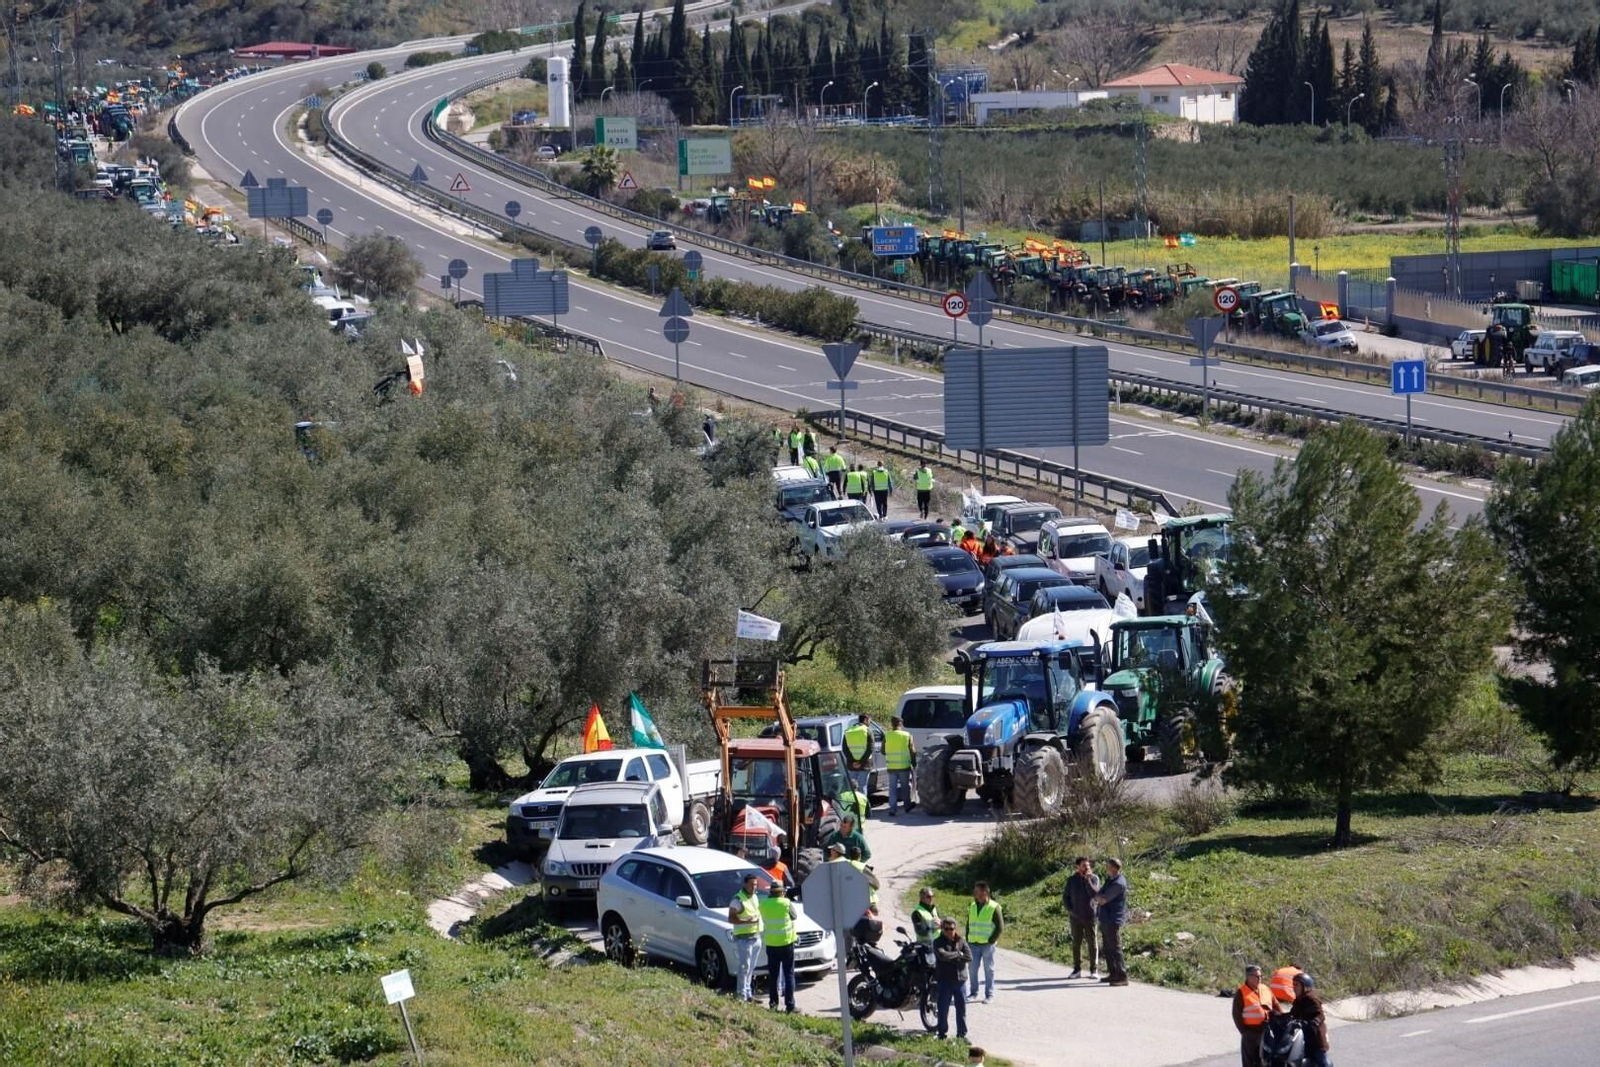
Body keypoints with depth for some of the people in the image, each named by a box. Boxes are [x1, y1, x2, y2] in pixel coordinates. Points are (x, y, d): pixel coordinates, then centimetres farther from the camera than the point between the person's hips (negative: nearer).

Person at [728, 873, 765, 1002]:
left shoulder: (754, 897, 13)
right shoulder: (738, 899, -12)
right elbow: (731, 918, -16)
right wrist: (746, 922, -26)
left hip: (756, 937, 8)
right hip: (743, 937, -8)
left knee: (751, 967, 12)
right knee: (745, 966, -8)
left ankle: (748, 993, 19)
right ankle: (742, 995, -4)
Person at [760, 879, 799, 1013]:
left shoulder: (764, 905, -3)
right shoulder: (786, 903, -12)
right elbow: (794, 917, 3)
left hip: (771, 944, 3)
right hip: (786, 942, -3)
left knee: (773, 974, 14)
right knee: (789, 974, 0)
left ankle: (773, 1002, 16)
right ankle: (789, 1005, -5)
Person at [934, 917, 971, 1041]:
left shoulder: (961, 941, 5)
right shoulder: (938, 942, -3)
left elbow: (969, 958, -7)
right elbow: (942, 955, -22)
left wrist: (952, 958, -13)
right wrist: (958, 954, -11)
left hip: (960, 979, 3)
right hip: (944, 980, -3)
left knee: (961, 1008, 7)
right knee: (943, 1009, 3)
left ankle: (962, 1034, 15)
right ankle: (942, 1034, 13)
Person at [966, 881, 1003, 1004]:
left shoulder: (994, 907, -6)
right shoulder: (972, 906, 11)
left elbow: (1000, 926, -6)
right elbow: (968, 924, 18)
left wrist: (992, 940, -11)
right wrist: (967, 940, 9)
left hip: (987, 944, -5)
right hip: (973, 944, 5)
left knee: (989, 969, 1)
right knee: (973, 969, 6)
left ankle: (989, 995, 6)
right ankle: (973, 992, 16)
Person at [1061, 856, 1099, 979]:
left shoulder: (1094, 878, -2)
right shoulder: (1072, 879, 2)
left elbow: (1095, 894, -16)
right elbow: (1065, 897, 7)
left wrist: (1088, 879, -20)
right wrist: (1070, 910, -4)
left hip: (1089, 916, -1)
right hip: (1075, 917, 1)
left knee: (1092, 943, 1)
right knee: (1076, 943, 5)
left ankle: (1093, 970, 6)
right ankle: (1077, 970, 12)